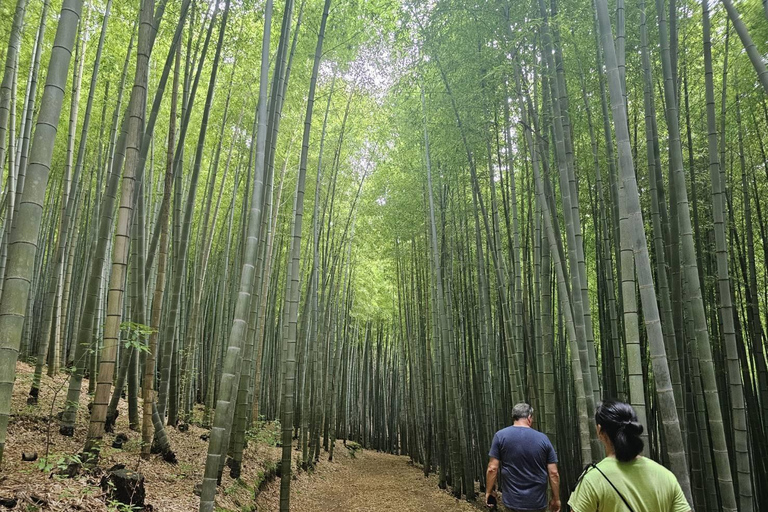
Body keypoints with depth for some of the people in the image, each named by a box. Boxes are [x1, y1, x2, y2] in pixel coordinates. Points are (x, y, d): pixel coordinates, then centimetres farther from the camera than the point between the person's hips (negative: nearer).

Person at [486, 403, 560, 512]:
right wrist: (556, 499, 8)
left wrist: (489, 491, 5)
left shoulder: (500, 436, -6)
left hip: (512, 501, -1)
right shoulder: (543, 438, -3)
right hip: (538, 502, 1)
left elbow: (492, 468, -8)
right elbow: (553, 473, -2)